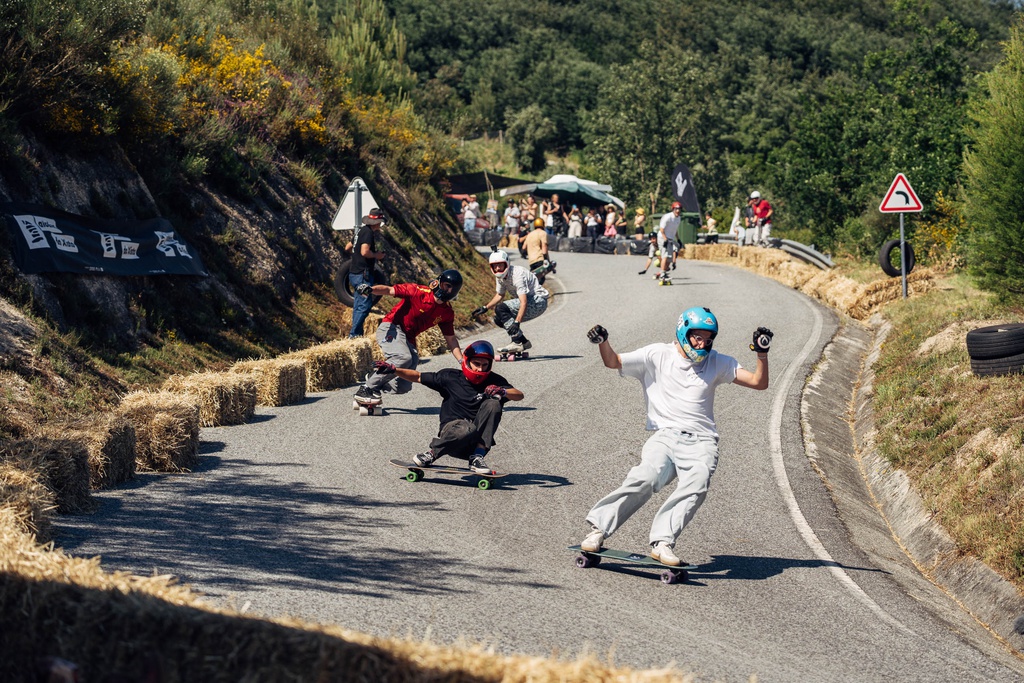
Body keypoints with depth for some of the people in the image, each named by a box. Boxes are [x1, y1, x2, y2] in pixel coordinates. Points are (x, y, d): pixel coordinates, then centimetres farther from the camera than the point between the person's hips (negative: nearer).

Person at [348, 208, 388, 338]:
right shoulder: (368, 232, -13)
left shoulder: (361, 231, 16)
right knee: (365, 305, -11)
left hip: (355, 273, 10)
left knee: (359, 305, 13)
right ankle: (354, 334, -13)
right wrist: (376, 255, -7)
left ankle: (357, 334, 16)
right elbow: (364, 252, -25)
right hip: (363, 274, -10)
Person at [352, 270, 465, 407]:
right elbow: (390, 290, -18)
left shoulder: (447, 313, 4)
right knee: (403, 358, -37)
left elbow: (450, 339, 12)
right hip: (391, 328, -6)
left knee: (403, 387, -5)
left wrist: (462, 361, 2)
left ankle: (373, 378, 22)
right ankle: (366, 389, -25)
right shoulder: (420, 292, -14)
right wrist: (371, 289, -37)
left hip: (408, 340, 7)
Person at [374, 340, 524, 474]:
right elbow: (418, 377, 5)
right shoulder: (451, 377, 3)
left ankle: (477, 457, -22)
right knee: (467, 430, -38)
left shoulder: (494, 381, 5)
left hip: (476, 440, 3)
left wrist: (502, 391, -27)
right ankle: (432, 453, -14)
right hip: (451, 429, -3)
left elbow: (519, 395, -6)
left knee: (493, 404, -20)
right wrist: (394, 370, -9)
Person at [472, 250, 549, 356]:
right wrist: (485, 308, 11)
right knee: (498, 319, 2)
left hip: (538, 301, -10)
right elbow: (499, 295, 22)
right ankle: (524, 342, 9)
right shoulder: (500, 276, 2)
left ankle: (517, 343, -21)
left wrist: (517, 322, -42)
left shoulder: (517, 275, -25)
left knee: (501, 308, -22)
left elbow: (524, 302, -33)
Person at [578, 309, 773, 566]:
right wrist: (602, 343, -12)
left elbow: (759, 383, 12)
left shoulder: (717, 363, 16)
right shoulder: (658, 355, 10)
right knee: (645, 478, -29)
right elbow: (614, 362, 9)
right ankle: (599, 528, -18)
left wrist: (762, 353, -5)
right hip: (664, 436, -2)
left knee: (696, 484, -30)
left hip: (701, 441, 2)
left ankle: (662, 541, -33)